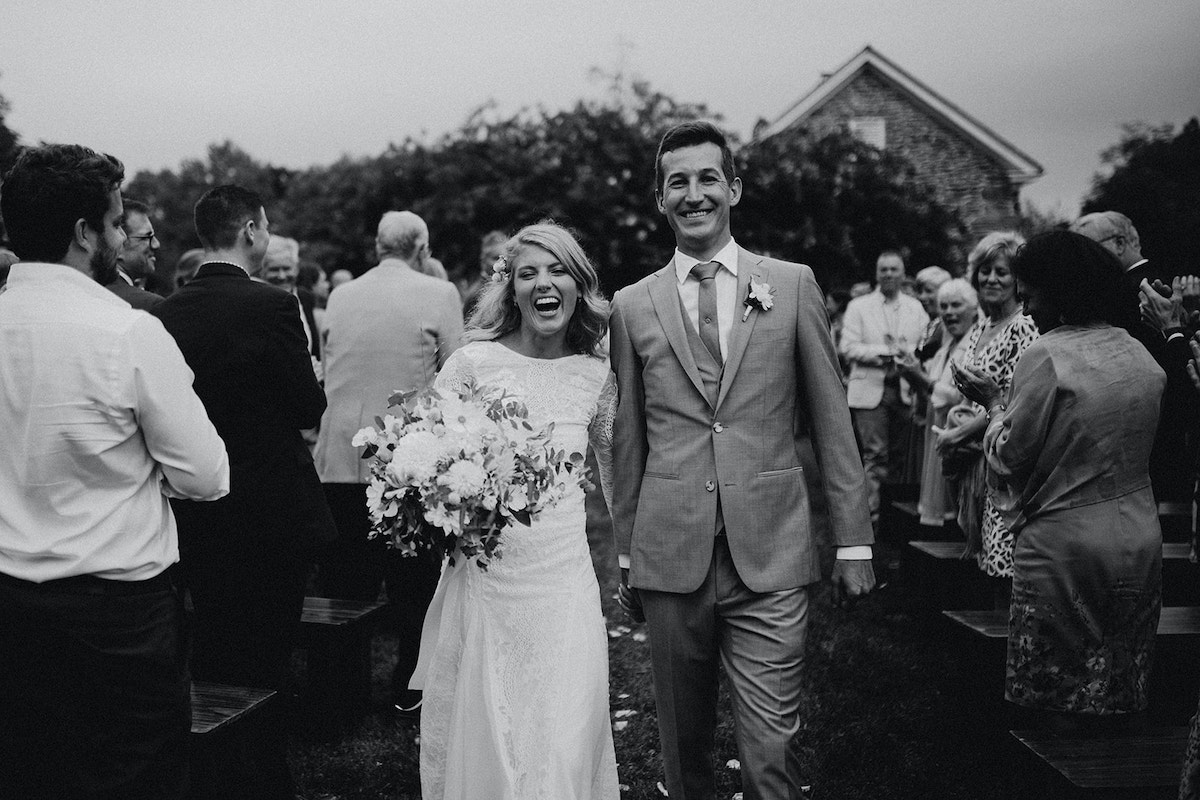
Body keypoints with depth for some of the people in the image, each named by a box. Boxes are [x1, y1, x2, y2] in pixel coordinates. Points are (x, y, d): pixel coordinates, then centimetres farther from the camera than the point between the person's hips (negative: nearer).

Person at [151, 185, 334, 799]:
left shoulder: (165, 312, -2)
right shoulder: (271, 305, -17)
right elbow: (311, 406, -13)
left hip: (194, 512, 6)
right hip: (269, 510, -5)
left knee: (211, 651, 20)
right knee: (267, 657, 7)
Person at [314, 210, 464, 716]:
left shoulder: (338, 297, 9)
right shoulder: (438, 295, -4)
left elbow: (328, 373, 16)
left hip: (338, 460, 4)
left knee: (343, 582, 11)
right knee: (413, 581, 8)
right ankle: (410, 688, 15)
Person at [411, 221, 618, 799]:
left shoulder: (596, 374, 4)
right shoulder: (472, 362, -5)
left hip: (564, 582, 1)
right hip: (482, 581, -1)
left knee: (565, 746, 1)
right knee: (479, 738, 8)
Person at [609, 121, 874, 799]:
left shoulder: (793, 284, 5)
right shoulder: (632, 306, 8)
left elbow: (833, 421, 6)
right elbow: (628, 442, 12)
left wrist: (854, 540, 2)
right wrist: (624, 555, 12)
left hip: (771, 556, -1)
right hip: (670, 557, 2)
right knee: (684, 743, 11)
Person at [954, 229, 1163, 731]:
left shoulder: (1046, 356, -15)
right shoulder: (1141, 356, 6)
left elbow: (1010, 456, -13)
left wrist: (993, 402, 4)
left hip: (1064, 544, -7)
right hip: (1140, 539, 7)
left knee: (1055, 699, 6)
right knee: (1119, 700, 16)